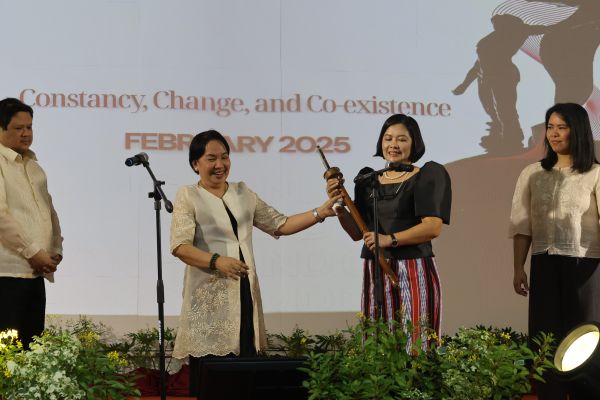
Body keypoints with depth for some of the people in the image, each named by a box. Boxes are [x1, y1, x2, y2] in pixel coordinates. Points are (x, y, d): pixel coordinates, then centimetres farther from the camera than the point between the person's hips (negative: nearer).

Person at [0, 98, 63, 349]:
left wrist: (55, 249, 10)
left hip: (36, 270, 7)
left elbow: (49, 209, 25)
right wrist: (33, 252, -13)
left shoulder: (33, 166, 20)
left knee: (32, 346, 5)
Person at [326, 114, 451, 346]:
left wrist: (391, 239, -22)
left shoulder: (426, 176, 0)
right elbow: (357, 233, 13)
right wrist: (338, 205, -3)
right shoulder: (368, 179, 14)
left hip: (414, 272, -4)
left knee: (414, 342, -8)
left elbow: (433, 227, -12)